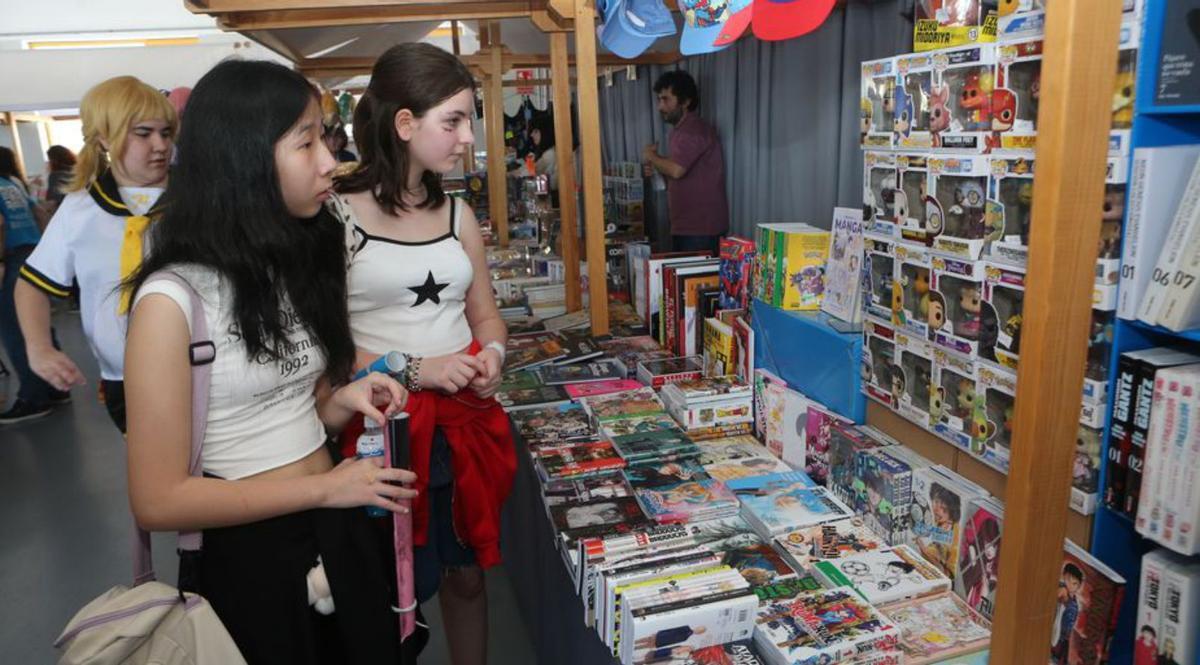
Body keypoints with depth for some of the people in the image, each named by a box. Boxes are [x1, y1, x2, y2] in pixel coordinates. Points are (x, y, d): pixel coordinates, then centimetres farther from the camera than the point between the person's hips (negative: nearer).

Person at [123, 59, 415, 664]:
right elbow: (159, 501, -19)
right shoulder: (173, 298, -20)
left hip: (338, 538, 7)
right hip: (248, 560, -6)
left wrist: (342, 400, -8)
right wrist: (325, 487, -18)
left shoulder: (299, 263, 3)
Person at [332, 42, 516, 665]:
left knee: (466, 572, 18)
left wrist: (492, 354, -5)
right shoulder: (336, 216, -10)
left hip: (467, 420, 6)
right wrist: (414, 371, -19)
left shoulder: (457, 213, 9)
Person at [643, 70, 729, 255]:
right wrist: (656, 170, 7)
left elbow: (676, 170, -28)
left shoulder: (693, 131, -14)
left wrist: (651, 157, -8)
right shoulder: (682, 131, 18)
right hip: (684, 226, 10)